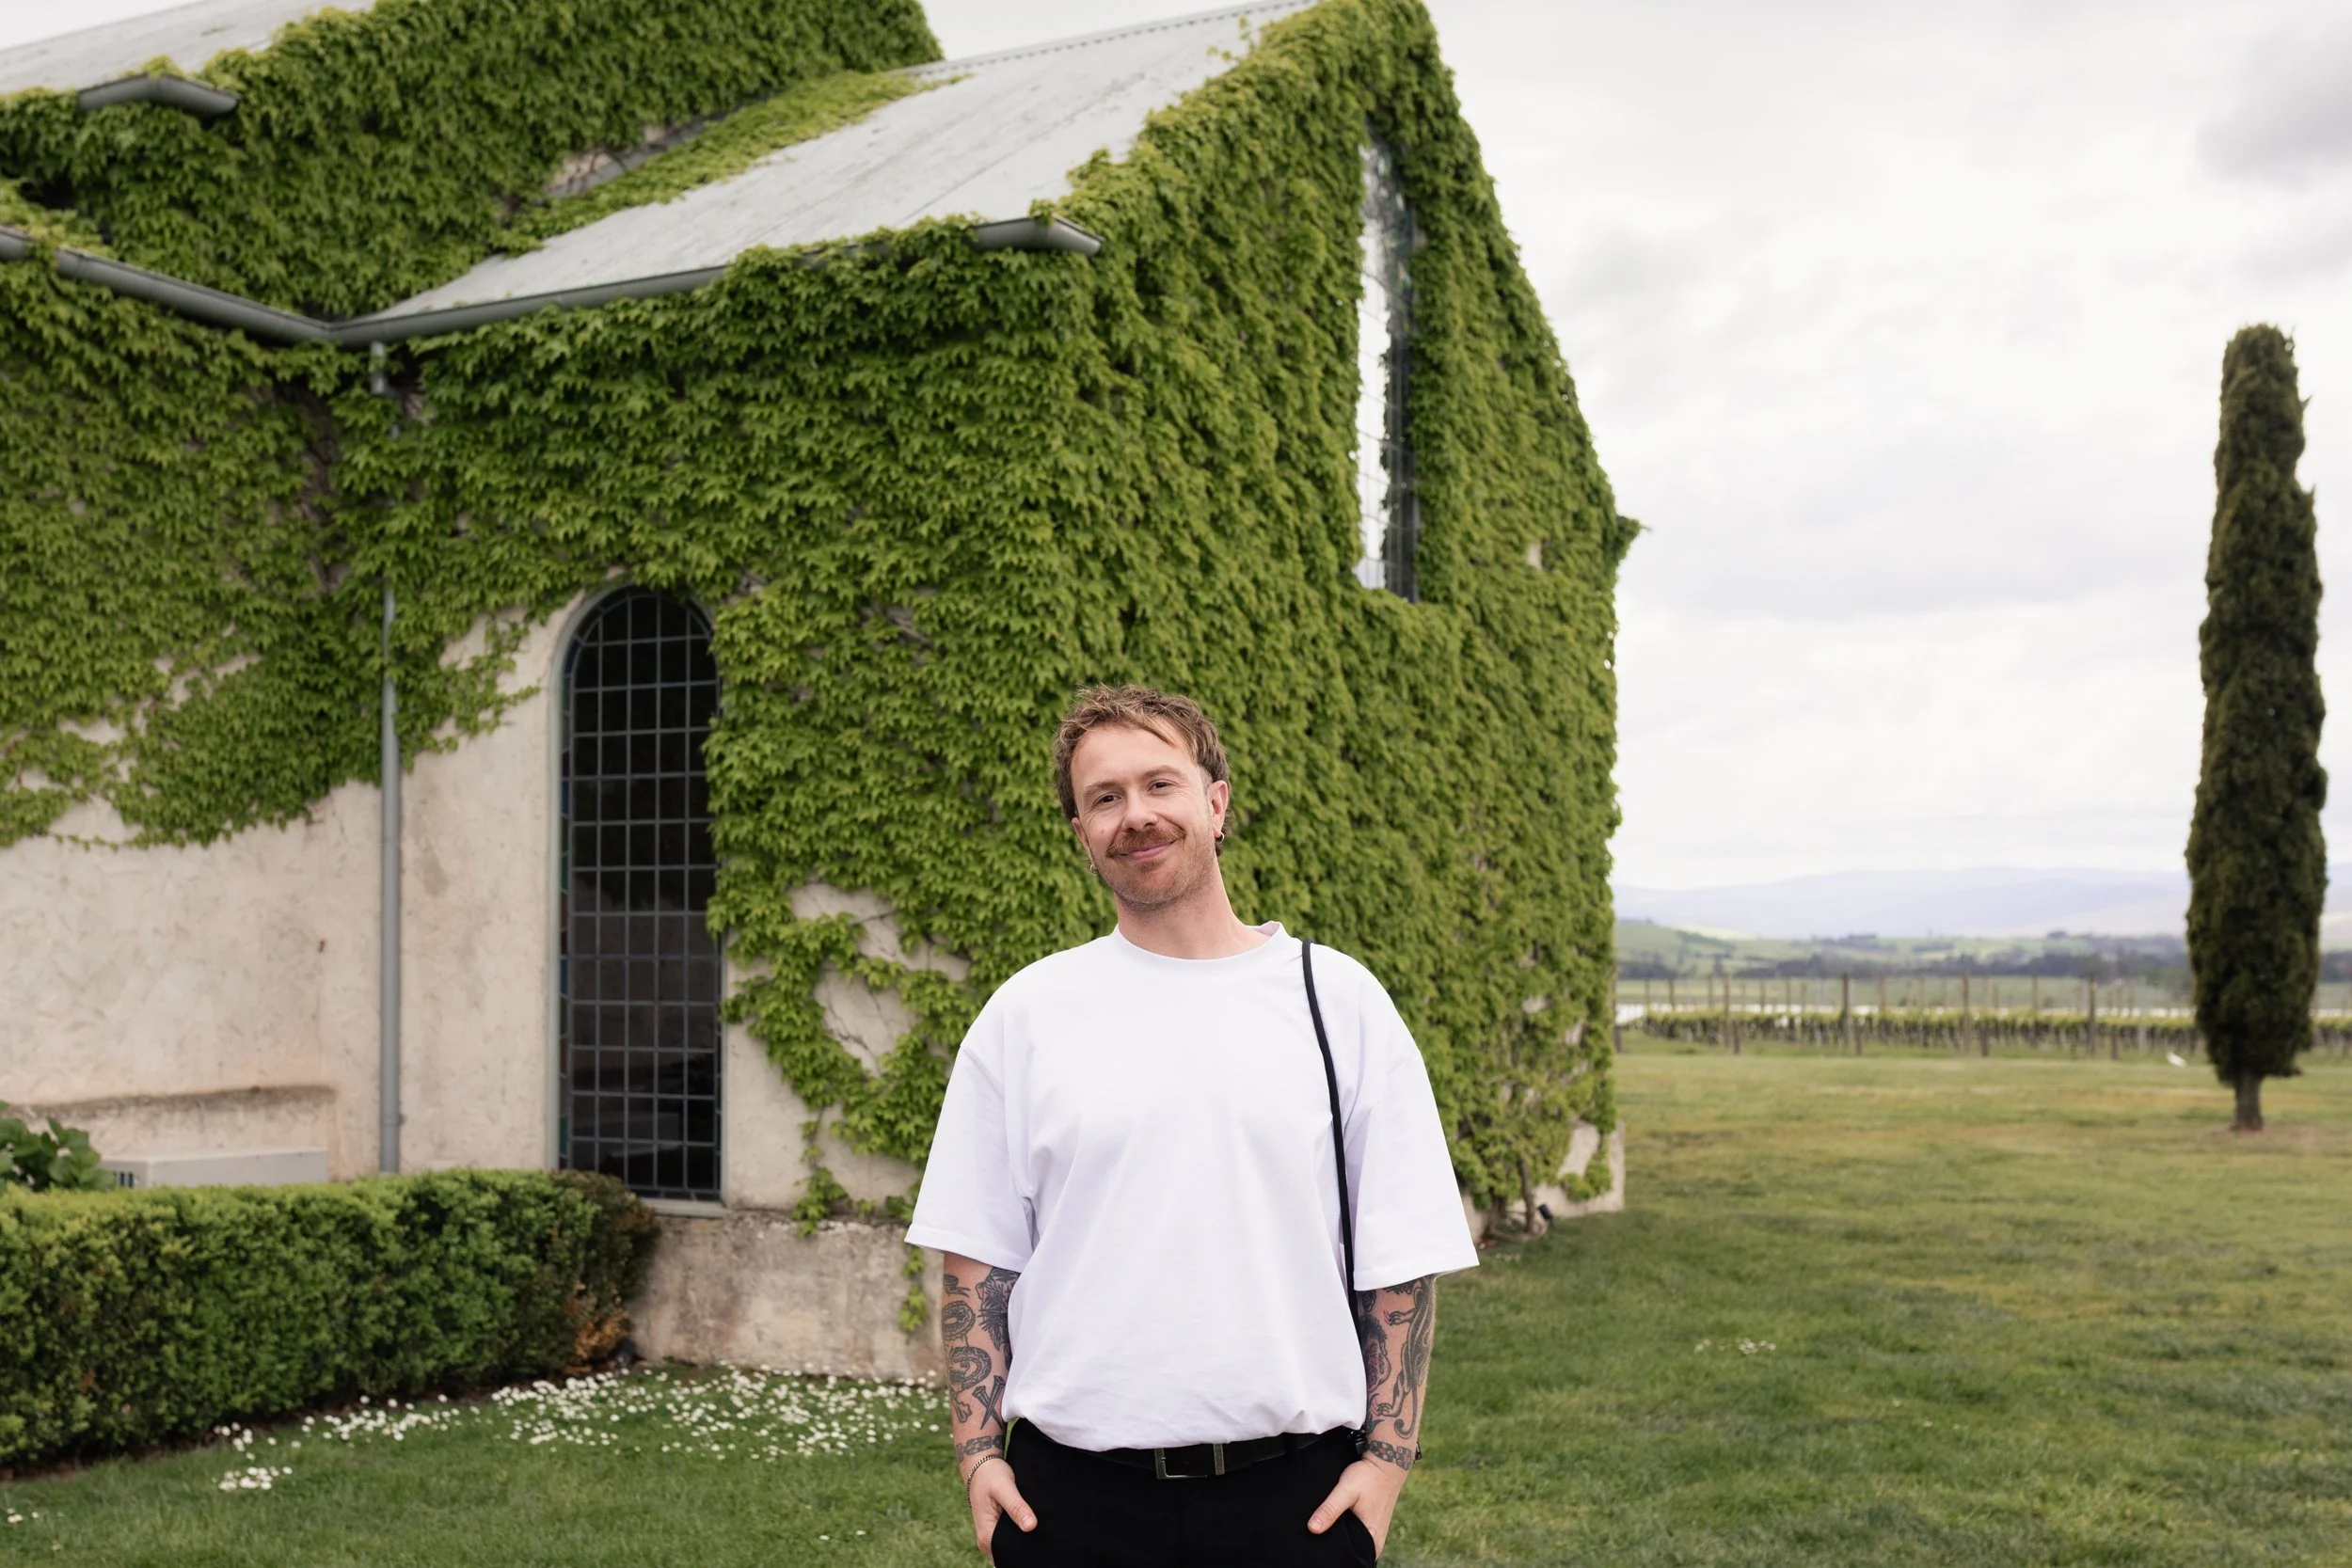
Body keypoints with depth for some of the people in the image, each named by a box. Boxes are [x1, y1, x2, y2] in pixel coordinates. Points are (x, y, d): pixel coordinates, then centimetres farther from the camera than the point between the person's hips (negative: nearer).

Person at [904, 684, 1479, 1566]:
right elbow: (977, 1255, 6)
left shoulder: (1336, 998, 2)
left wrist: (1387, 1457, -3)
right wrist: (979, 1453, -1)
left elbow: (1400, 1254, 3)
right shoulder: (1025, 1014, 4)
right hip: (1072, 1494, 1)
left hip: (1294, 1492, 0)